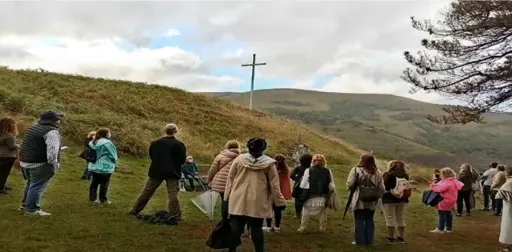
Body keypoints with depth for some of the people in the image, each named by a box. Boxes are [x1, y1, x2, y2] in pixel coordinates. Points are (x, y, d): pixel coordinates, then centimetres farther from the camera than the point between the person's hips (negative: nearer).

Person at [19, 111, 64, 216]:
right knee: (37, 186, -2)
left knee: (30, 183, 23)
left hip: (25, 161, 9)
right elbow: (52, 150, -25)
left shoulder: (32, 128, 15)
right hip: (40, 164, -9)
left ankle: (25, 204, 32)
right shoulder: (51, 131, -17)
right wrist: (54, 164, -19)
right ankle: (32, 209, 3)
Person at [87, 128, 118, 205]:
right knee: (104, 184, 2)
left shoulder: (94, 143, 7)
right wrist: (115, 161, 6)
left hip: (94, 166, 8)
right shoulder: (107, 143, -18)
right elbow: (112, 155, -13)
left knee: (94, 183, 12)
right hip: (105, 167, -8)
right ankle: (103, 200, 9)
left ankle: (92, 198, 17)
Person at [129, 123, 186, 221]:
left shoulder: (155, 142, 0)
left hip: (156, 171, 3)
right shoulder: (179, 144, -10)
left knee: (146, 191, 13)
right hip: (172, 172, -3)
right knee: (172, 194, 1)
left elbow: (151, 156, 9)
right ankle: (175, 215, 0)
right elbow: (182, 160, -8)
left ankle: (135, 209, 22)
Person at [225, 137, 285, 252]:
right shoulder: (268, 163, -2)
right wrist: (279, 202, 5)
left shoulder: (239, 159, 2)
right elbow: (274, 185, -1)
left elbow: (230, 179, 7)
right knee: (256, 228, 5)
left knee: (236, 227, 8)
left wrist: (227, 197, 15)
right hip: (258, 202, -1)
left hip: (238, 200, 2)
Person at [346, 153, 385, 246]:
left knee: (359, 220, 6)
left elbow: (349, 184, -14)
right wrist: (377, 197, 17)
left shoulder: (356, 170, -12)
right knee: (369, 220, 14)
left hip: (359, 201, -3)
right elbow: (381, 188, 2)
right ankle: (369, 241, 19)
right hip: (371, 202, 3)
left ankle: (360, 241, 9)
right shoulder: (378, 173, 0)